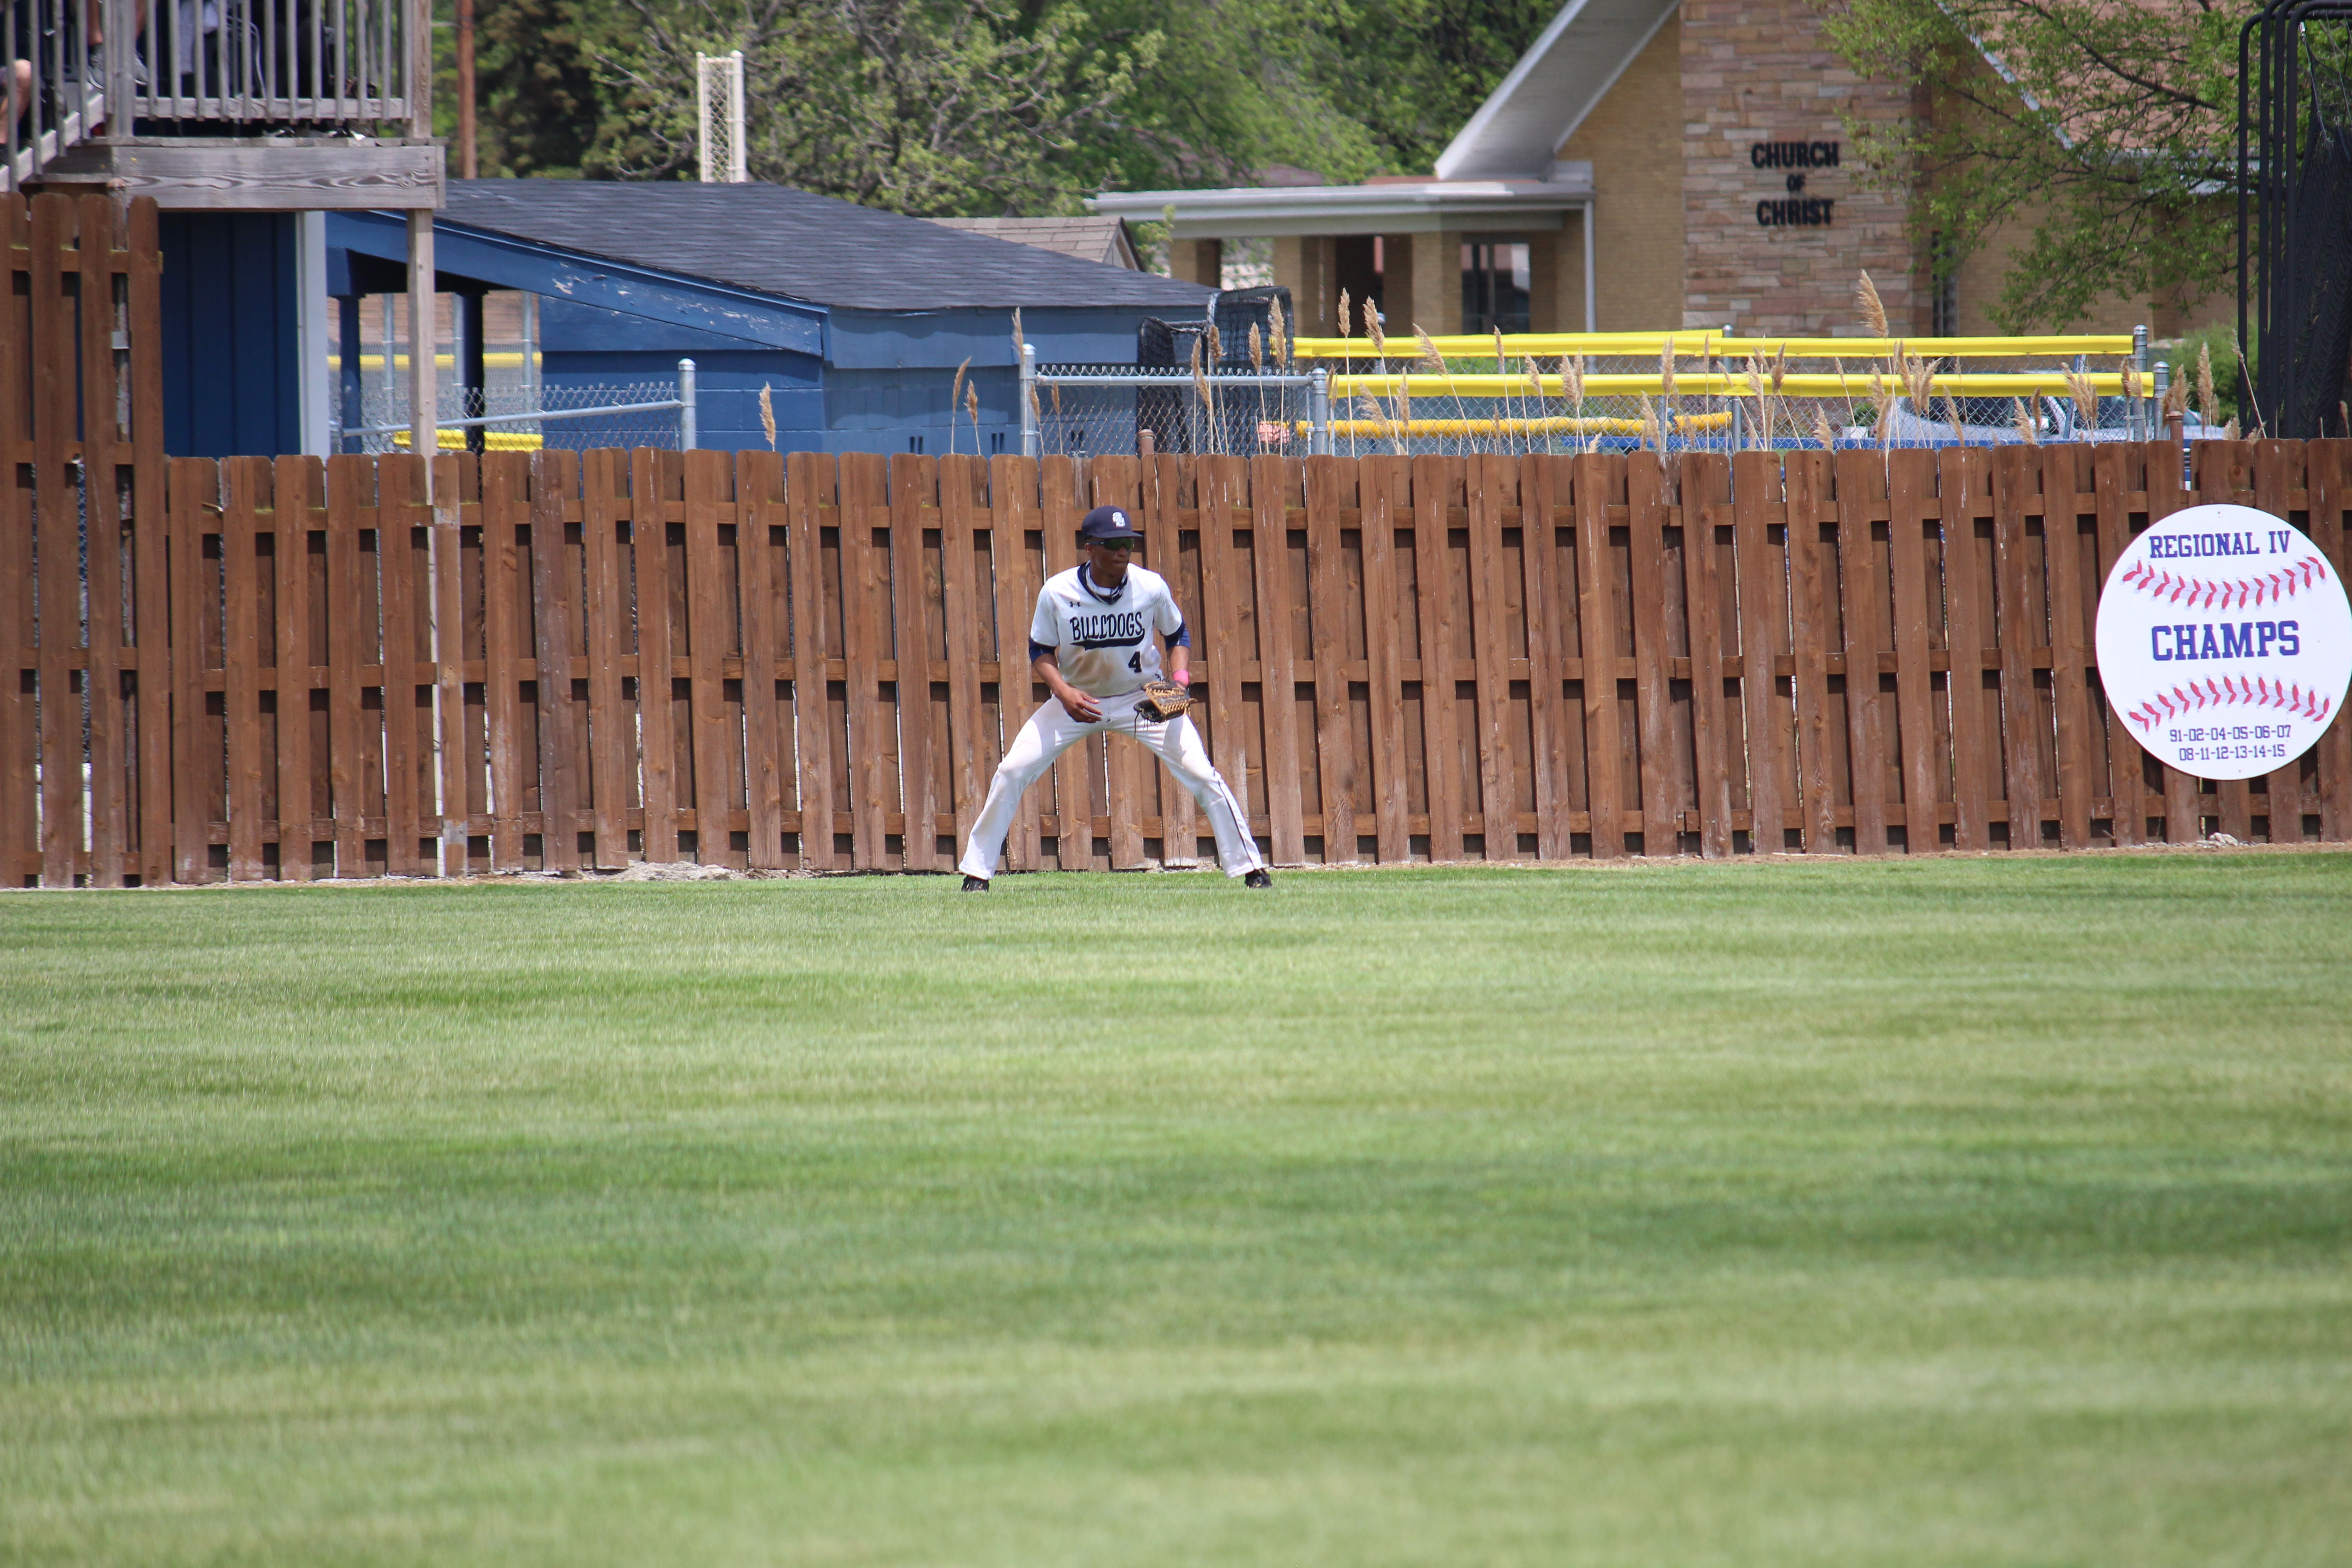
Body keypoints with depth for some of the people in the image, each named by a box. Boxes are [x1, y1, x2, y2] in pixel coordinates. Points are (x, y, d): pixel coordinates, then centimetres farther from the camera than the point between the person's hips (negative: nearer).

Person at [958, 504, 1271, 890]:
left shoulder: (1151, 587, -16)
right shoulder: (1057, 593, -18)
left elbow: (1177, 635, 2)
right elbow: (1040, 652, -7)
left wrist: (1180, 678, -17)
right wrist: (1064, 693, -26)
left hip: (1144, 698, 0)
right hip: (1077, 699, 0)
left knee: (1202, 776, -12)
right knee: (1012, 772, -10)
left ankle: (1251, 868, 0)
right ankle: (977, 871, 3)